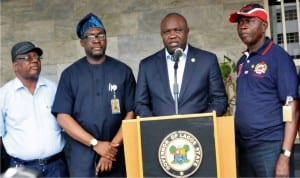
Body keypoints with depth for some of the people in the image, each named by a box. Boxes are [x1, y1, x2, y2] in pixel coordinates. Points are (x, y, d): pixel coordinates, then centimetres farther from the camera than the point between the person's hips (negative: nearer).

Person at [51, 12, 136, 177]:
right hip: (82, 157, 0)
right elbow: (63, 117, -4)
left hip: (116, 155, 1)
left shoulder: (123, 71, 2)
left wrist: (113, 145, -10)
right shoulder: (70, 74, 2)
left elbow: (131, 113, 0)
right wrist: (95, 144, -12)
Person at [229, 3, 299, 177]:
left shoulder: (279, 57, -8)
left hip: (270, 147, -6)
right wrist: (236, 143, 8)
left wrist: (285, 156, -18)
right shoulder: (242, 62, 11)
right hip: (244, 148, 6)